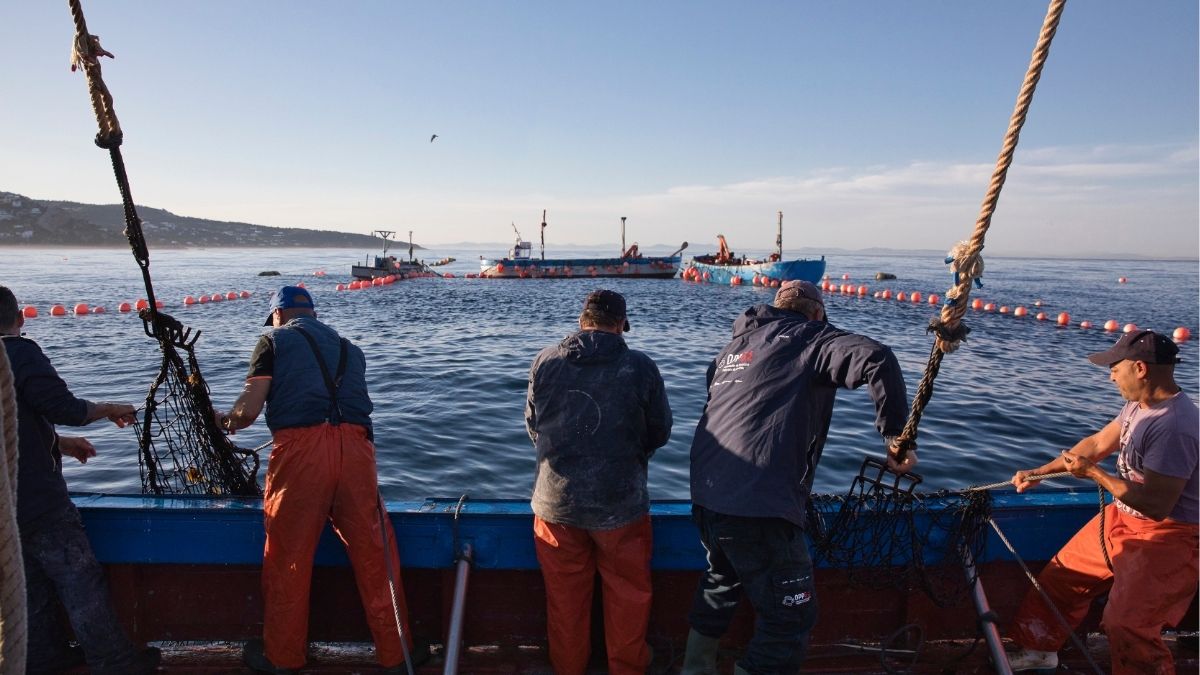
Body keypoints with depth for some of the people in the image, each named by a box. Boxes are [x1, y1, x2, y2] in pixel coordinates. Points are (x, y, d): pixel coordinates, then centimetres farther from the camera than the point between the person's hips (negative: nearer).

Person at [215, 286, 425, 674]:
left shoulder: (274, 341, 13)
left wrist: (226, 421, 26)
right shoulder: (348, 348, 25)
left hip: (299, 449, -3)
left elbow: (249, 410, 3)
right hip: (354, 446, 3)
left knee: (288, 558, 12)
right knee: (374, 553, 9)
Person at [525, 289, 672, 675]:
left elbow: (533, 427, 6)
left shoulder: (545, 362, -6)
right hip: (621, 504, -2)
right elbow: (660, 433, 0)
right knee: (628, 598, 19)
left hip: (556, 502, 2)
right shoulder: (640, 367, -11)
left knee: (565, 599, 20)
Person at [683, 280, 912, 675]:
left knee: (722, 579, 31)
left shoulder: (737, 344, 22)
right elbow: (877, 360, -16)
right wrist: (896, 436, -8)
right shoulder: (811, 338, 1)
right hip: (759, 505, -8)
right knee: (791, 614, 6)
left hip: (705, 493, 8)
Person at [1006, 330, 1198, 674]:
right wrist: (1039, 472, 15)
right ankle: (1038, 647, 32)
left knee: (1125, 624, -16)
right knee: (1063, 572, 15)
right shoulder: (1139, 404, -1)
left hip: (1165, 536, -9)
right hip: (1123, 518, 9)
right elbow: (1097, 443, 12)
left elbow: (1156, 505, -30)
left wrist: (1093, 473, -20)